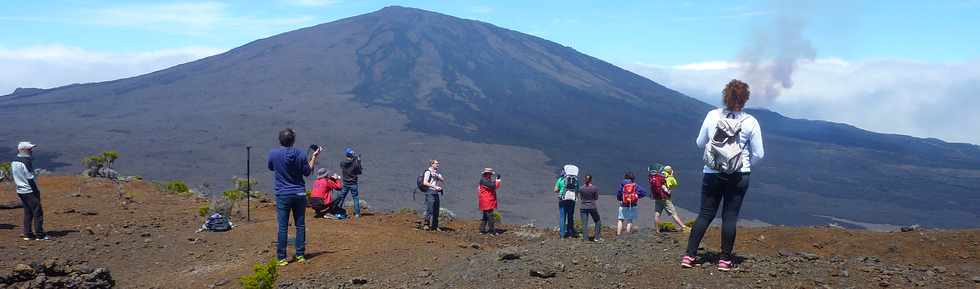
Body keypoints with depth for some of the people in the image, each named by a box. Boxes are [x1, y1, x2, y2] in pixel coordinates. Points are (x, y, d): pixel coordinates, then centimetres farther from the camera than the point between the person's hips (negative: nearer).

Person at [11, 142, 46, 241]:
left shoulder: (13, 163, 9)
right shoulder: (26, 162, -18)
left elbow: (14, 178, 15)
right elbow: (30, 179, -18)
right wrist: (37, 192, -12)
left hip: (20, 191, 9)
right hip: (29, 191, -9)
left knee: (27, 213, 14)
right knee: (37, 212, -3)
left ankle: (27, 234, 14)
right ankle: (39, 234, -2)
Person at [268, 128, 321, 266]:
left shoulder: (273, 154, -8)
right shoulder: (300, 154, -7)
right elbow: (307, 172, 3)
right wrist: (314, 157, 12)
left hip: (282, 195, -1)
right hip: (299, 194, 1)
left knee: (283, 227, 2)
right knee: (300, 225, 10)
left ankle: (282, 258, 3)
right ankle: (300, 255, 13)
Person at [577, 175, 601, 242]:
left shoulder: (581, 188, -2)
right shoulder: (595, 188, -8)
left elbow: (580, 198, 7)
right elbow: (596, 198, -1)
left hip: (583, 207, 2)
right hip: (592, 207, -2)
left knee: (584, 224, 4)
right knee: (597, 221, 15)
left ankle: (585, 238, 2)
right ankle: (596, 237, 12)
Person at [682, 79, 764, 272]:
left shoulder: (712, 116, -5)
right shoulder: (750, 122, -8)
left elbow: (700, 143, 5)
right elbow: (758, 154, -3)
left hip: (712, 174, 1)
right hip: (739, 176, -1)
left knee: (705, 214, 10)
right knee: (730, 216, 6)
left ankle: (689, 255, 7)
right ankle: (725, 260, 10)